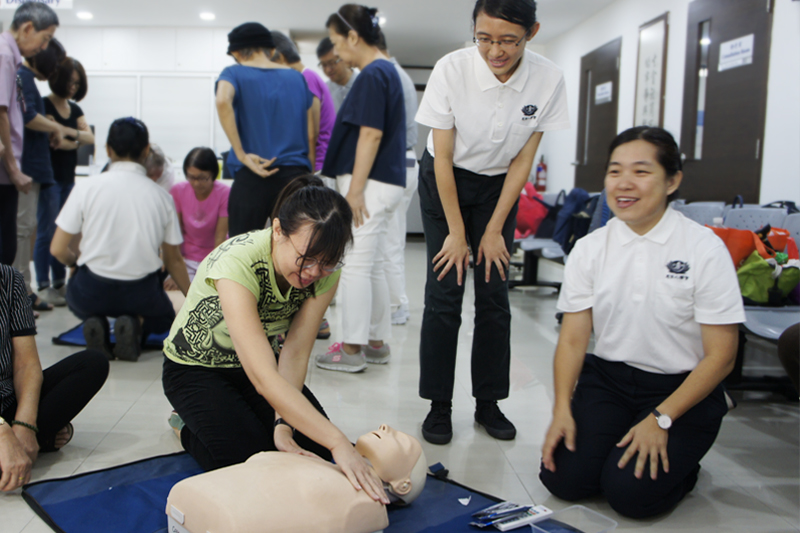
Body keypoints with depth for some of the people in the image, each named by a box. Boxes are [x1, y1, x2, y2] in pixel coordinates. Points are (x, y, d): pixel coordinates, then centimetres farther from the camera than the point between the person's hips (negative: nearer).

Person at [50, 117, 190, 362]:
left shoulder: (87, 187, -4)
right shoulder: (161, 196, 0)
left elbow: (58, 250, -2)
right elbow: (174, 261, 9)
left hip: (91, 294, 1)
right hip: (141, 294, 0)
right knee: (165, 317, 32)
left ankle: (95, 322, 2)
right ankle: (136, 325, -3)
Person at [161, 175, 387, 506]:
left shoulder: (325, 271, -22)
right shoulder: (238, 262, -39)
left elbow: (294, 354, -19)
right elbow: (264, 378, -46)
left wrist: (282, 425, -33)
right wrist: (338, 443, -50)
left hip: (258, 361, 5)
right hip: (195, 369, -5)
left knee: (316, 450, -8)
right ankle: (190, 428, 11)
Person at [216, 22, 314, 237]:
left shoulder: (234, 74, 4)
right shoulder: (297, 78, 14)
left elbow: (223, 101, -19)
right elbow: (310, 135, 11)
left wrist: (242, 154, -15)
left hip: (252, 178, -2)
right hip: (295, 174, 3)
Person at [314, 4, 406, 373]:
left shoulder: (373, 74, -13)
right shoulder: (386, 71, 17)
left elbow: (371, 135, -19)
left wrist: (355, 189, -19)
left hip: (370, 185, -10)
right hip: (383, 183, 10)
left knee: (355, 266, -4)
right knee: (374, 266, 13)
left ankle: (352, 349, 4)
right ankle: (376, 342, 21)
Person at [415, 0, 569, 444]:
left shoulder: (547, 80, -18)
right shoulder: (451, 69, -23)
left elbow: (522, 161, -9)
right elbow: (443, 157, -16)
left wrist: (494, 231, -8)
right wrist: (456, 232, -13)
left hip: (499, 186, 2)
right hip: (444, 182, -2)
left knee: (494, 295, 0)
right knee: (444, 294, -6)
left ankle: (489, 403, 13)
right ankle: (438, 406, 5)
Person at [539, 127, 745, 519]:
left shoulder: (705, 249, -11)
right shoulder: (589, 249, -1)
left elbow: (720, 355, -9)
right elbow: (573, 338, -1)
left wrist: (661, 419, -16)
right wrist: (563, 408, -15)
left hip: (682, 388, -3)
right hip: (606, 378, 3)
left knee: (631, 492, -18)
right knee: (564, 479, -12)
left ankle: (681, 465, 14)